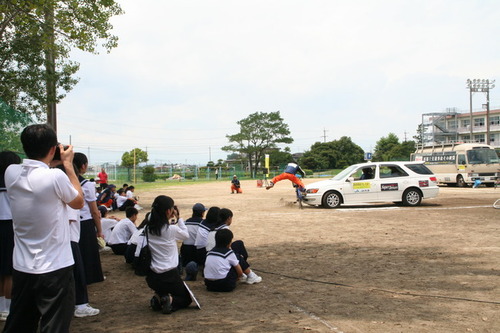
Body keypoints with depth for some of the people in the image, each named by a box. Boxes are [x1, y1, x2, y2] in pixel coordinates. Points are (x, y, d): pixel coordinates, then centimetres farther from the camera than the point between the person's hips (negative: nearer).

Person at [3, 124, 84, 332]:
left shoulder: (11, 173, -2)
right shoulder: (56, 177, -20)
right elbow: (78, 202, -1)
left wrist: (52, 164, 14)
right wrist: (68, 164, 1)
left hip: (21, 268, 6)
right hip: (54, 270, -6)